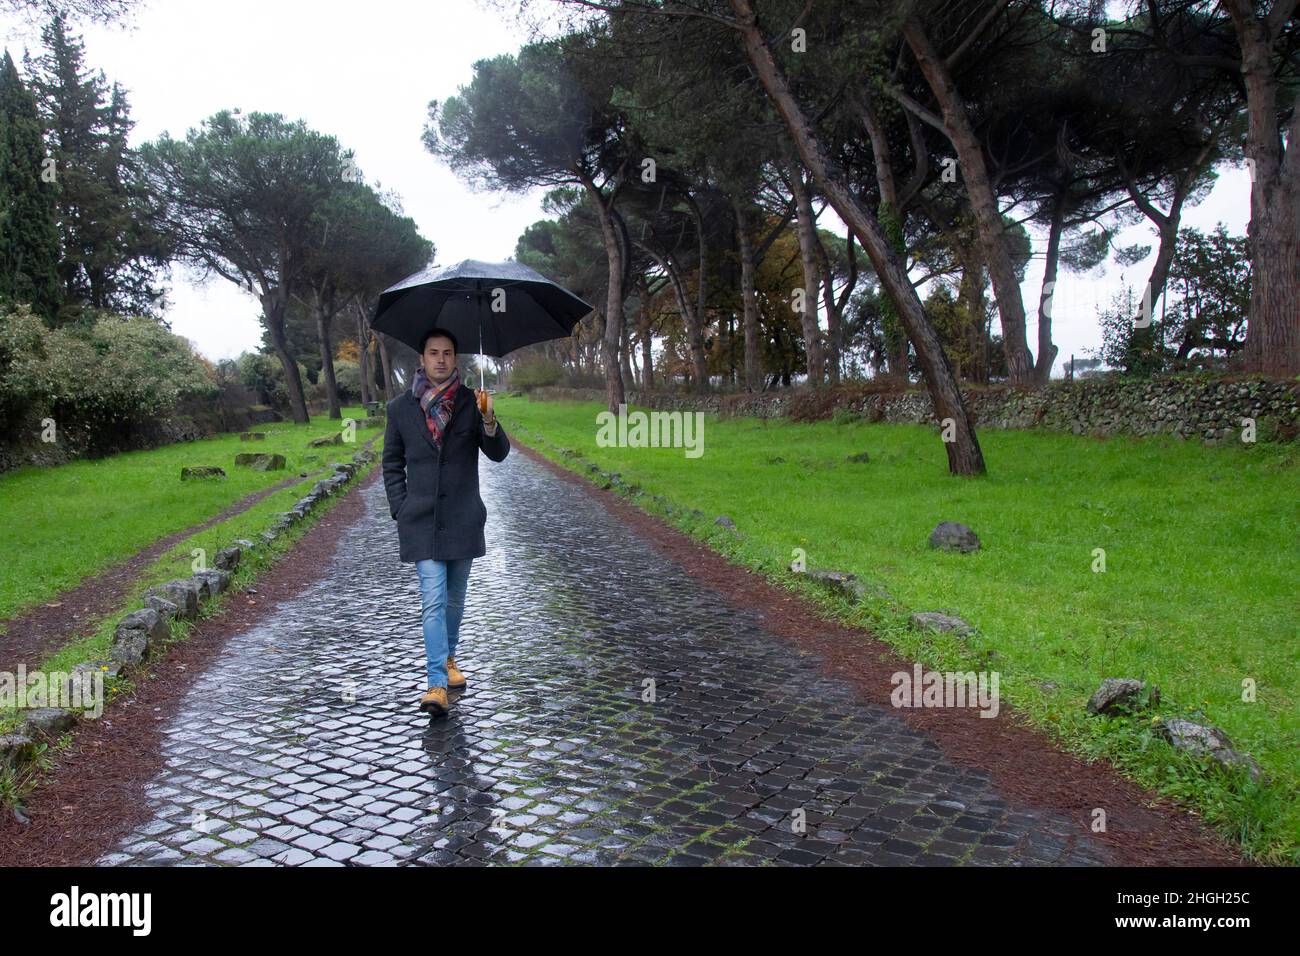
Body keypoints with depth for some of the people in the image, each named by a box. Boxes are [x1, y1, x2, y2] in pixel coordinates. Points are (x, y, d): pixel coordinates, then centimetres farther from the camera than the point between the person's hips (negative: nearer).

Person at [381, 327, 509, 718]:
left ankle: (447, 659, 37)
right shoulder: (400, 408, 2)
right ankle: (437, 685, -10)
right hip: (421, 521, -1)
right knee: (433, 601, -9)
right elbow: (392, 465, 10)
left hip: (462, 519, 2)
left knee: (454, 598, 15)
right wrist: (401, 509, 1)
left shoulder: (471, 402, 1)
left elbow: (499, 453, -7)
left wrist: (489, 420, -27)